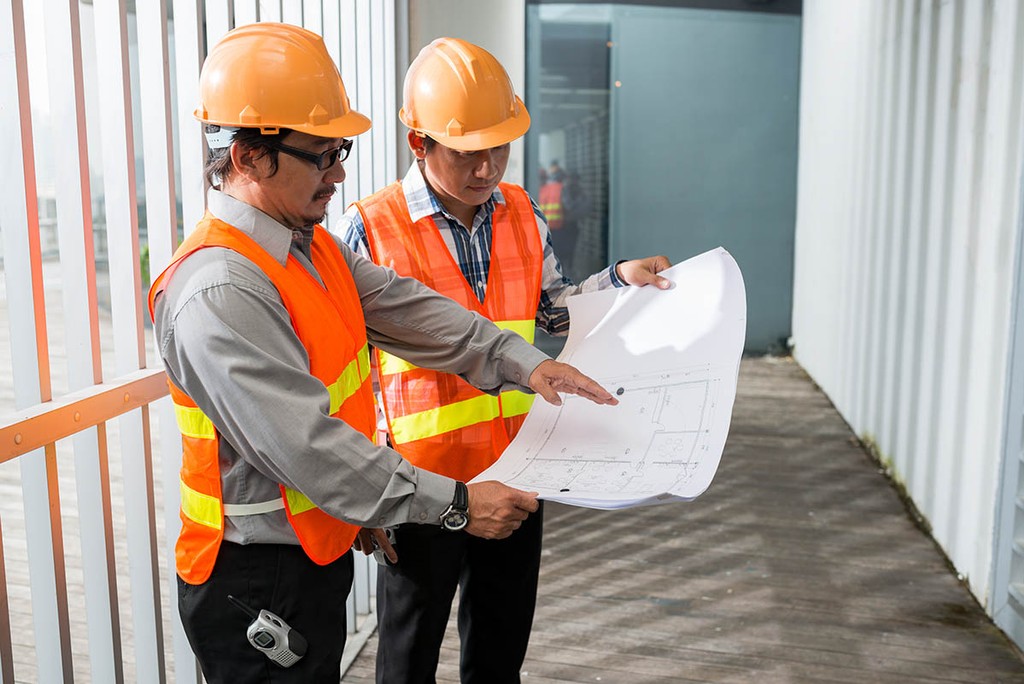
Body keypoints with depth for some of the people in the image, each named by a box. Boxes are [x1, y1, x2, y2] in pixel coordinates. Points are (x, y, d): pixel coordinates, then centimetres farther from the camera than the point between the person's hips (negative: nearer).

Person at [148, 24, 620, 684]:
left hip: (319, 551, 9)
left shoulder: (312, 243, 5)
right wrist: (454, 504, -26)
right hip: (258, 584, -9)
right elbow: (308, 448, -30)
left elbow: (404, 308, 1)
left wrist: (523, 362, -10)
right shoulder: (219, 291, -27)